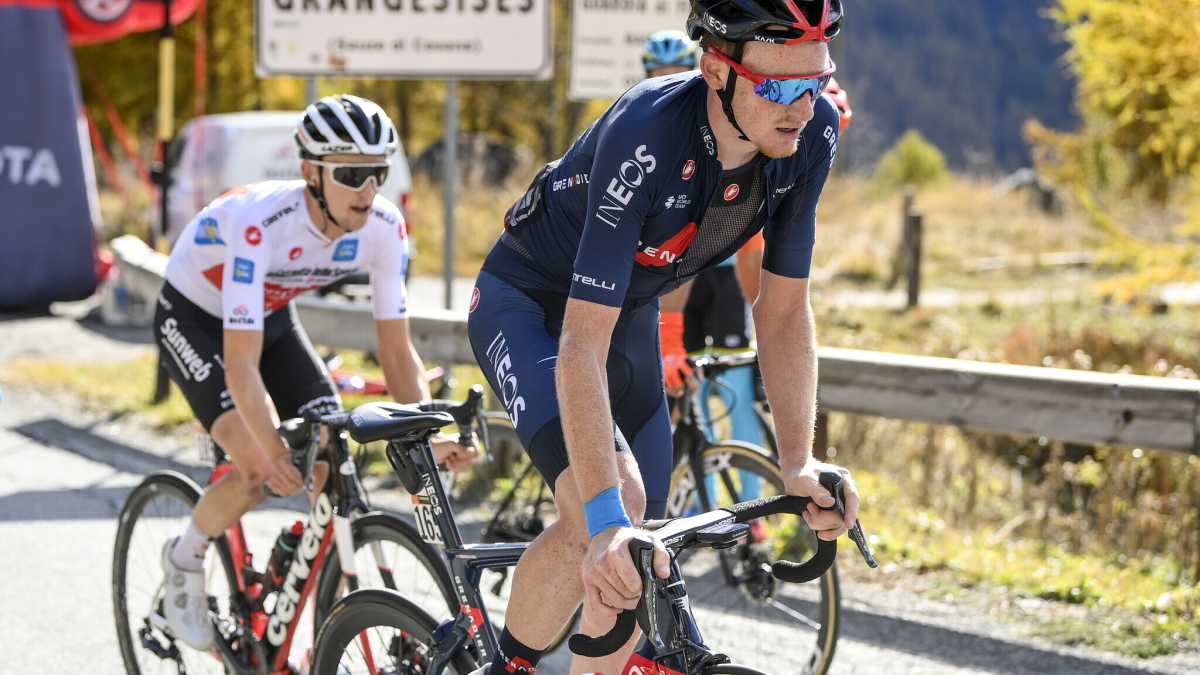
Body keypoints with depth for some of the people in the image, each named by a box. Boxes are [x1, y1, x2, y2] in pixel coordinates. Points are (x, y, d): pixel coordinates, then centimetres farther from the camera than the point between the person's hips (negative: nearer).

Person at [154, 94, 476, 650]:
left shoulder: (384, 228, -23)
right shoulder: (260, 223, -40)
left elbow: (397, 353, -16)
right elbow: (241, 363, -42)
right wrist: (274, 450, -53)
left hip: (272, 317, 5)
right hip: (194, 317, -5)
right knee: (262, 470, -24)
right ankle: (184, 560, 6)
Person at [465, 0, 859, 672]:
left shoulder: (812, 135, -22)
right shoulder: (646, 135, -39)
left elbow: (784, 313, -11)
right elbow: (582, 344, -41)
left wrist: (799, 463, -23)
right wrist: (605, 516, -50)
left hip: (631, 312, 6)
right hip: (527, 303, -6)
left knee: (634, 558, 3)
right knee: (612, 498, -28)